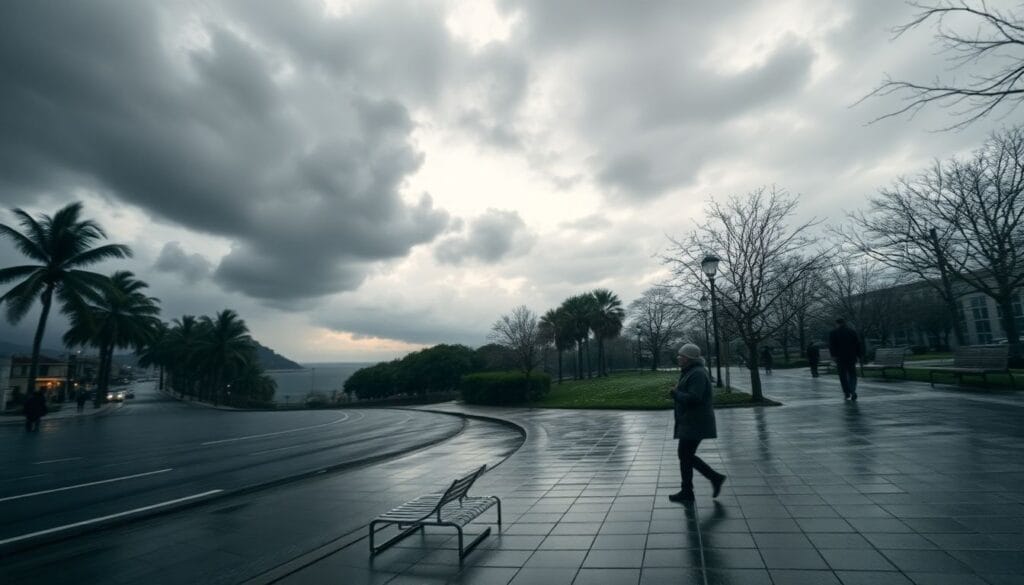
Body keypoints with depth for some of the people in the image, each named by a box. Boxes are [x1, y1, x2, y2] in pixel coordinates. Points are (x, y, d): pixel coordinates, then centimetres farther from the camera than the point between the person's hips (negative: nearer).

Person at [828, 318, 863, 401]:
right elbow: (858, 345, 8)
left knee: (843, 376, 6)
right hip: (852, 357, 2)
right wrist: (858, 355, 10)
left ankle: (847, 393, 5)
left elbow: (831, 345, -8)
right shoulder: (853, 332, 10)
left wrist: (833, 355, -9)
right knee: (852, 375, 8)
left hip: (840, 358, -2)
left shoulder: (833, 333, 0)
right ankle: (853, 391, -12)